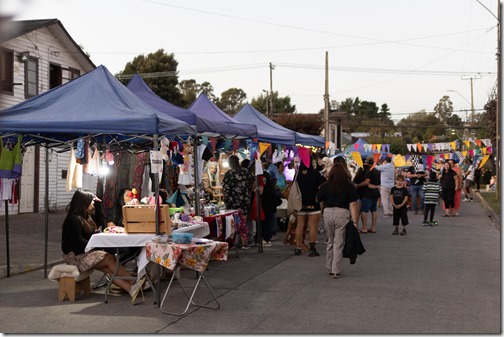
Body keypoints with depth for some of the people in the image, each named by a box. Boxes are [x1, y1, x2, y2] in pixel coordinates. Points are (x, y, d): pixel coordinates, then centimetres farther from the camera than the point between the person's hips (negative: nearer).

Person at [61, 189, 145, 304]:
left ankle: (131, 289, -38)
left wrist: (98, 204, 15)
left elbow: (101, 222, 25)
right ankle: (134, 282, -24)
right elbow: (78, 241, -19)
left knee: (109, 269, -19)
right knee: (109, 259, -23)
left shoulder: (86, 216, 14)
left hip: (85, 252, 8)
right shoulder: (73, 219, -13)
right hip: (75, 255, -8)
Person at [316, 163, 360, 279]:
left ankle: (330, 269, 25)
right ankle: (336, 271, 2)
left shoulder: (325, 186, 2)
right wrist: (354, 221, -8)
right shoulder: (349, 186, -2)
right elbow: (353, 204, -7)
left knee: (330, 242, 17)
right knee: (339, 244, 2)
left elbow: (318, 200, 9)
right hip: (342, 214, -2)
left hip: (328, 213, 2)